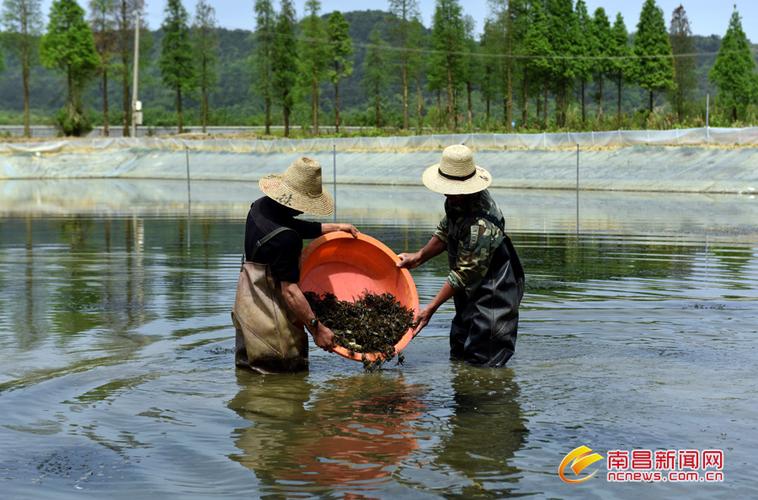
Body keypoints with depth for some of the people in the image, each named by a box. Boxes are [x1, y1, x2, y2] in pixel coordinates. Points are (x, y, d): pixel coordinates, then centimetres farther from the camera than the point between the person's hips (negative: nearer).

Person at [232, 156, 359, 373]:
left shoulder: (261, 205, 0)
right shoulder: (285, 239, -29)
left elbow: (295, 227, 19)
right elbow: (290, 290, -28)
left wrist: (335, 227, 22)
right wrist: (316, 327, -23)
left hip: (247, 302, 10)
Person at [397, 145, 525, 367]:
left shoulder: (481, 226, -33)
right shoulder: (457, 201, -4)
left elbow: (464, 275, -26)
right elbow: (445, 232, 16)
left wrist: (430, 309, -22)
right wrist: (419, 257, 6)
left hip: (493, 296, -10)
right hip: (471, 296, 10)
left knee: (484, 362, -8)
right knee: (458, 356, 20)